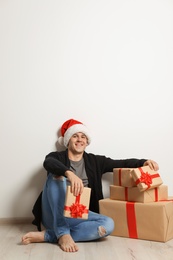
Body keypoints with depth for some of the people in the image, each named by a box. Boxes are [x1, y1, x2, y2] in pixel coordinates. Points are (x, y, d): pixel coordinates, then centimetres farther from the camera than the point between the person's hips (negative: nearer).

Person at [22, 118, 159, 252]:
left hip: (77, 215, 3)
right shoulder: (56, 157, 2)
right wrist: (70, 174, -42)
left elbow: (122, 163, 7)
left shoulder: (94, 161, 13)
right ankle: (63, 234, -32)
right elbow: (48, 163, -23)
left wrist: (143, 162, -12)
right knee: (57, 176, -25)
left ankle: (47, 235, -25)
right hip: (53, 215, -3)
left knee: (108, 224, -24)